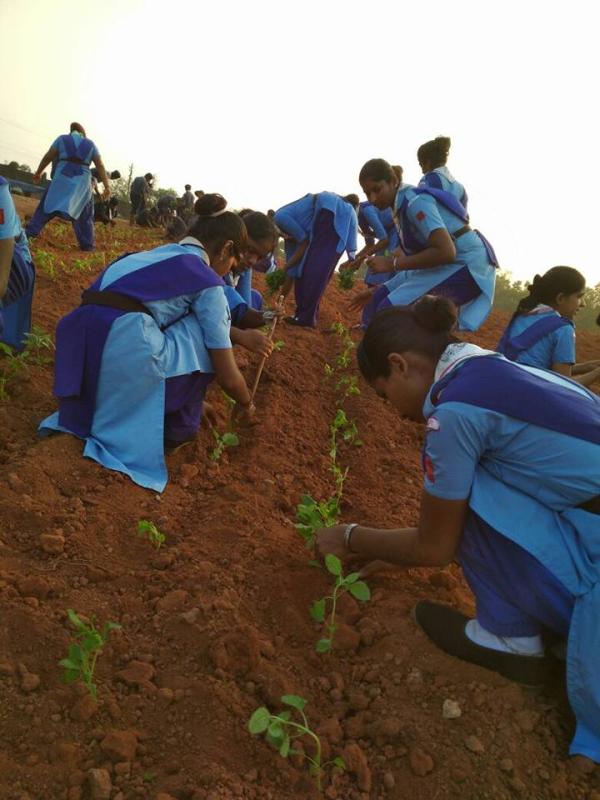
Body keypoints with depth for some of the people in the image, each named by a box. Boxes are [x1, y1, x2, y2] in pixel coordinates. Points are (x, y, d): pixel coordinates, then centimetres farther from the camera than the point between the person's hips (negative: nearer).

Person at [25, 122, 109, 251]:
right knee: (84, 214, 10)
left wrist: (38, 172, 22)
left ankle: (29, 233, -1)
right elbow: (100, 166, 4)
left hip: (62, 178, 0)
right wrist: (107, 187, 0)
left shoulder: (62, 139, 11)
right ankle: (87, 244, 8)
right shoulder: (90, 144, 13)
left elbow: (48, 157, 11)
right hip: (82, 181, 0)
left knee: (47, 206, 5)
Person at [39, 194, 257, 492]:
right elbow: (228, 376, 10)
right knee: (204, 335, 12)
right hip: (124, 351, -8)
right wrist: (246, 403, 31)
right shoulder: (208, 281, 7)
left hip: (75, 344, 8)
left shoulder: (158, 253, 28)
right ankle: (177, 430, 16)